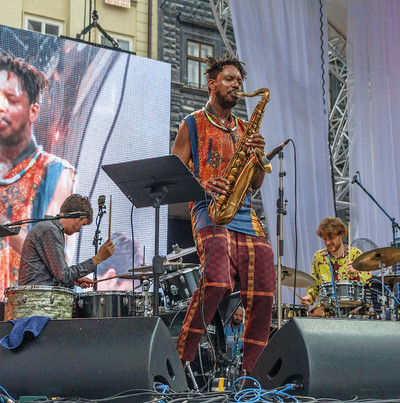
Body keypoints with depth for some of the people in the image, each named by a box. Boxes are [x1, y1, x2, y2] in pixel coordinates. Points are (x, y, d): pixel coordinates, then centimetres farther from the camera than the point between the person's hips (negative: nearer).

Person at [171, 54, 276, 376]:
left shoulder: (244, 129, 26)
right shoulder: (192, 125, 11)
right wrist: (203, 184, -15)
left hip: (245, 215, 6)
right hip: (209, 211, -6)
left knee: (263, 295, -8)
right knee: (218, 283, -29)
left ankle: (246, 373, 3)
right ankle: (181, 361, -19)